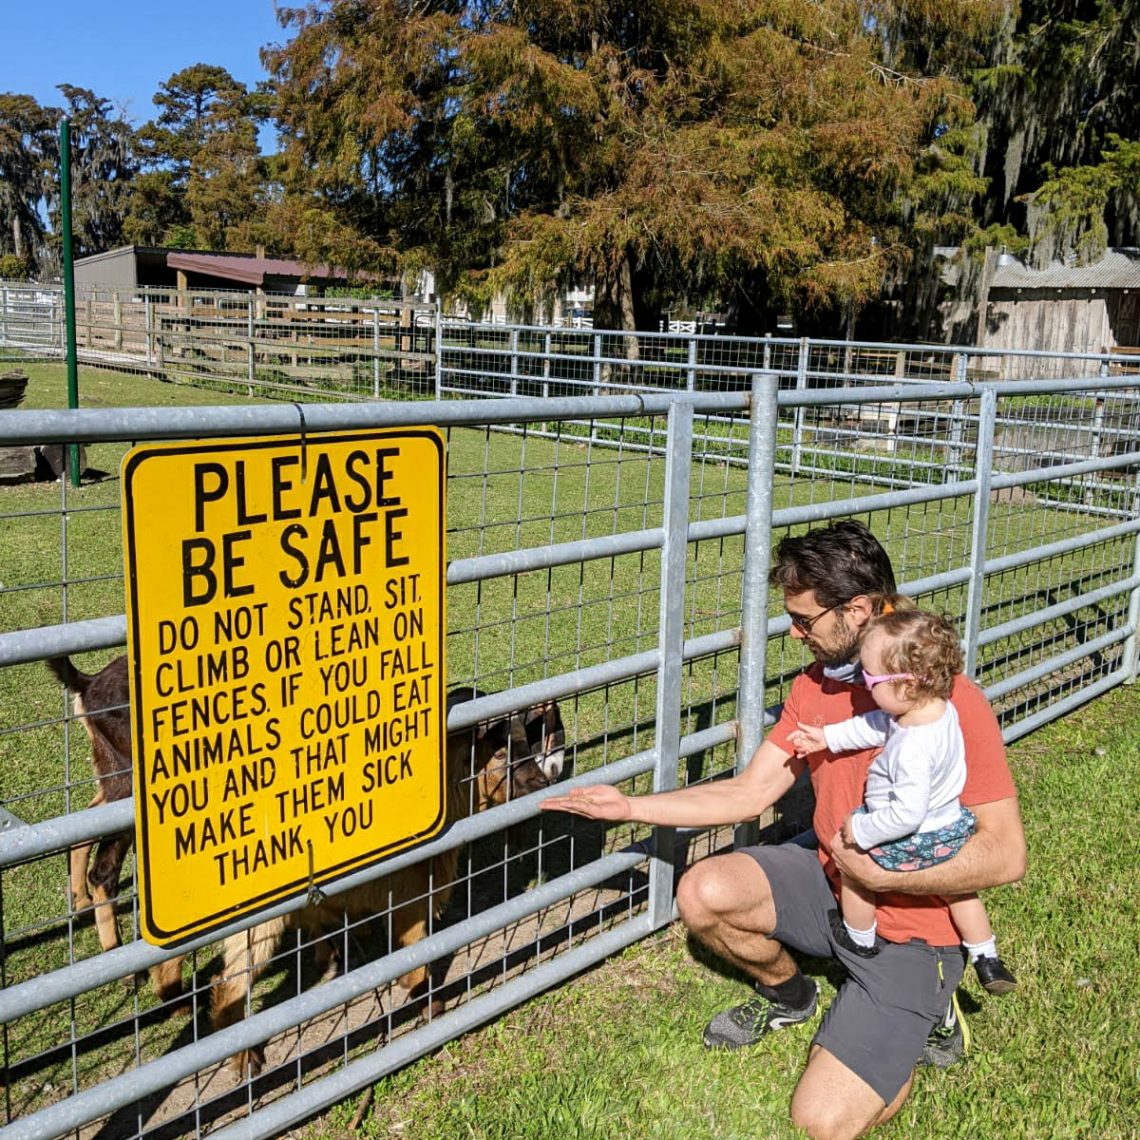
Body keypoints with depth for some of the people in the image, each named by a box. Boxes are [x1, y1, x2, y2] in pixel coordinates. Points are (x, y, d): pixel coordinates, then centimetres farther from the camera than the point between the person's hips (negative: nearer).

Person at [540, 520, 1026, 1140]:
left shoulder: (952, 700, -22)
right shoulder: (814, 687, -1)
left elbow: (1006, 854, -21)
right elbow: (749, 793, 1)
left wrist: (886, 875, -26)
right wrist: (629, 806, -2)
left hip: (911, 925, -6)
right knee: (703, 892, -17)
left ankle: (923, 1008, 14)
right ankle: (786, 993, 15)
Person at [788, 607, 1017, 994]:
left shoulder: (914, 748, -39)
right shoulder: (940, 707, -12)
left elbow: (907, 813, -35)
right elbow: (876, 725, 2)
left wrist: (862, 830, -22)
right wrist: (828, 737, 4)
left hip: (914, 842, -8)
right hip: (951, 828, 8)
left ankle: (859, 942, 36)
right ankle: (987, 961, 40)